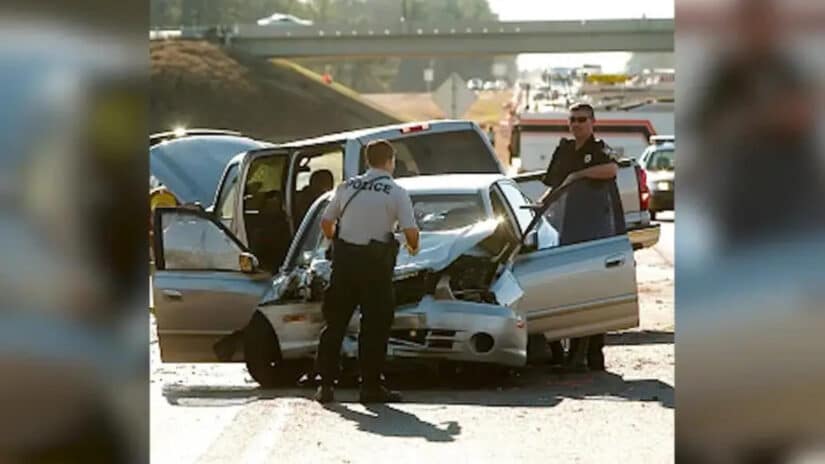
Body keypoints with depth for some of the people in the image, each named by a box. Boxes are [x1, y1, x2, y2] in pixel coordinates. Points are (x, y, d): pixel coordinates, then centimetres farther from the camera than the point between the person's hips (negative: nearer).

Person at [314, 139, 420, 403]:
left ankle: (326, 384, 7)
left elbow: (326, 222, 13)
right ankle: (371, 387, 3)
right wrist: (413, 247, 12)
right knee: (375, 326, 3)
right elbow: (410, 230, -10)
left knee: (335, 322, 9)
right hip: (375, 261, -4)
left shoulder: (347, 187, 9)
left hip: (344, 257, 4)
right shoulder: (396, 193, -4)